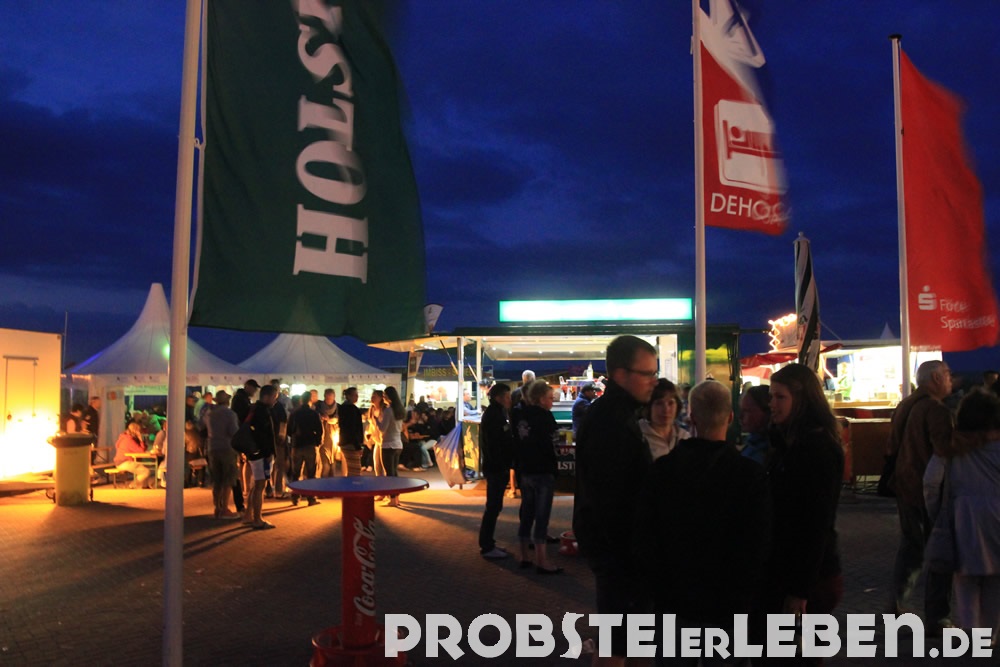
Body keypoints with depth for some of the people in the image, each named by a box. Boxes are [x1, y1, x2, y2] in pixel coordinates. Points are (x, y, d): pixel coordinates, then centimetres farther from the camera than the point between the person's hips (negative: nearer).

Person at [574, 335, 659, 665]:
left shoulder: (612, 414, 11)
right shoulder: (609, 423, -24)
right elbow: (611, 500, -27)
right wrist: (629, 553, -22)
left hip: (611, 540, 11)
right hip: (616, 544, -11)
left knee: (618, 634, 24)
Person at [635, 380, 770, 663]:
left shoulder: (662, 468, -7)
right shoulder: (750, 474, -14)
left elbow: (644, 536, -3)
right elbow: (759, 545, -12)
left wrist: (659, 586, 7)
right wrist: (744, 596, 1)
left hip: (674, 600, 2)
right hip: (727, 606, -2)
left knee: (676, 659, 16)